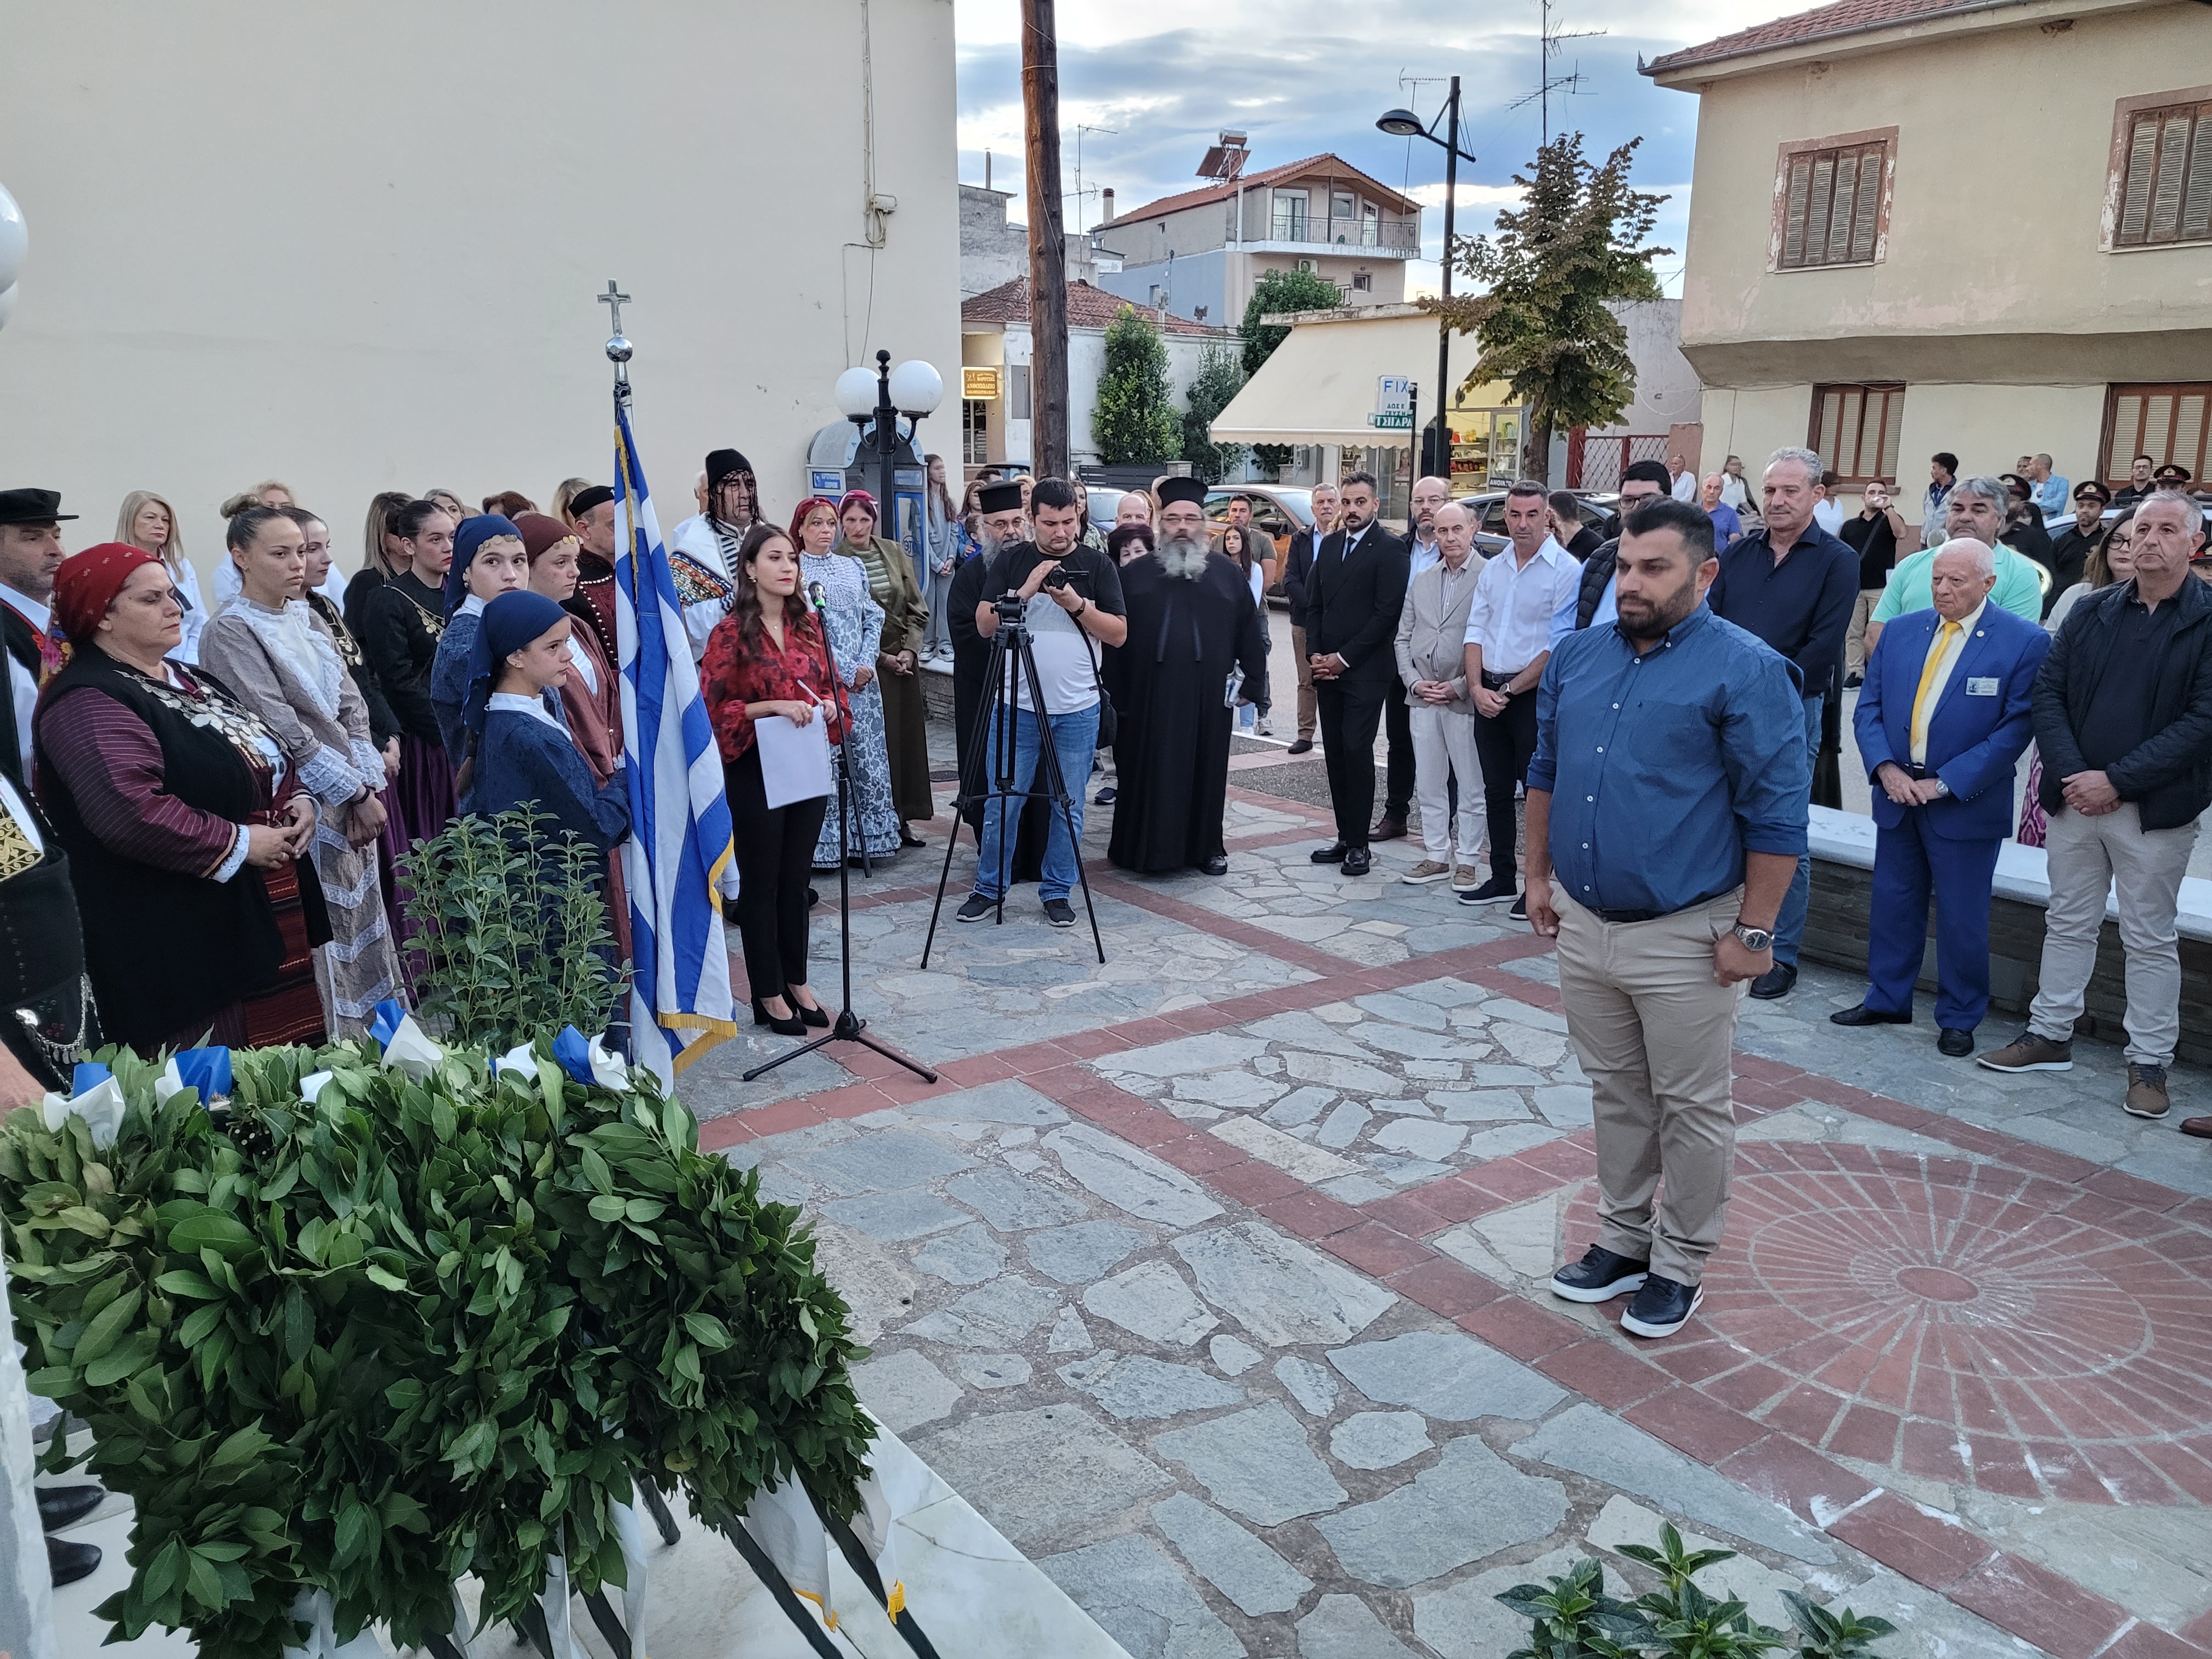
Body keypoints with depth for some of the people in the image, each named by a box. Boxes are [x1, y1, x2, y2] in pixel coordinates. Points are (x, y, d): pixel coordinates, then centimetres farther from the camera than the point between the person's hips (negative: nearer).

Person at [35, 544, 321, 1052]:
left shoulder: (188, 680, 17)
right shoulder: (90, 702, -14)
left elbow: (264, 760, 25)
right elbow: (131, 811, -29)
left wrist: (298, 801, 4)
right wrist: (238, 844, -20)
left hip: (263, 913, 9)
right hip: (183, 944, -9)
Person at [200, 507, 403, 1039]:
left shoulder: (308, 621, 13)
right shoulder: (230, 632, -8)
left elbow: (352, 706, 9)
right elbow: (282, 728, -14)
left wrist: (368, 785, -4)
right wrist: (356, 793, -13)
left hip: (351, 804, 7)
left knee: (360, 928, 10)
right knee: (320, 943, -3)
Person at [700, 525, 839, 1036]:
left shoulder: (808, 624, 7)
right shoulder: (732, 632, -10)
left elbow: (827, 684, 17)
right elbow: (715, 707, -11)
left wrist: (828, 703, -5)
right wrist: (772, 707, -22)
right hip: (755, 770, -5)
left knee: (796, 879, 14)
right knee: (761, 883, 6)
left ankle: (797, 982, 27)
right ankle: (769, 995, 17)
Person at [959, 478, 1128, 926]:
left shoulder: (1098, 565, 3)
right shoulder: (1011, 562, 4)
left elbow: (1119, 634, -2)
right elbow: (985, 624, -3)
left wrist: (1077, 604, -16)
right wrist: (1025, 590, -16)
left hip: (1077, 710, 0)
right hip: (1016, 705, 0)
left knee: (1068, 808, 7)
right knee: (1002, 803, 3)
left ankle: (1057, 892, 20)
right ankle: (989, 888, 19)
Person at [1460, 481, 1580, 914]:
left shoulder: (1565, 570, -9)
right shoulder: (1493, 569, 11)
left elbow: (1558, 647, -14)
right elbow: (1476, 630, 10)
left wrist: (1508, 691, -12)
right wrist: (1477, 687, -4)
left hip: (1534, 695, -6)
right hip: (1488, 694, 6)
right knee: (1496, 791, 11)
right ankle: (1502, 879, 22)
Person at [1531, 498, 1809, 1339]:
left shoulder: (1745, 671, -13)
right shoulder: (1577, 656, 6)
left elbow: (1778, 812, -13)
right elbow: (1546, 773, 17)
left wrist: (1753, 931, -14)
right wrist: (1539, 875, 15)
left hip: (1687, 936, -6)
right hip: (1584, 923, 6)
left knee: (1690, 1109, 9)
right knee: (1616, 1097, 18)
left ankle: (1680, 1266, 24)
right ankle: (1624, 1239, 34)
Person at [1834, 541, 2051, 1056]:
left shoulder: (2025, 642, -8)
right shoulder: (1900, 631, 5)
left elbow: (2016, 727, -12)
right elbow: (1868, 708, 5)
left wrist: (1945, 783, -16)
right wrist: (1885, 769, -11)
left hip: (1966, 804, -4)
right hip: (1896, 794, 4)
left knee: (1963, 917, 5)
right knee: (1892, 903, 13)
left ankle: (1959, 1019, 20)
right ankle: (1887, 999, 28)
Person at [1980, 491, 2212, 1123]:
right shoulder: (2091, 612, 6)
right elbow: (2048, 692, 3)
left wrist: (2117, 780, -17)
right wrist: (2070, 773, -11)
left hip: (2156, 809, -4)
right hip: (2075, 800, 4)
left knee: (2150, 938, 7)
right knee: (2068, 922, 14)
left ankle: (2149, 1061, 17)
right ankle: (2050, 1034, 25)